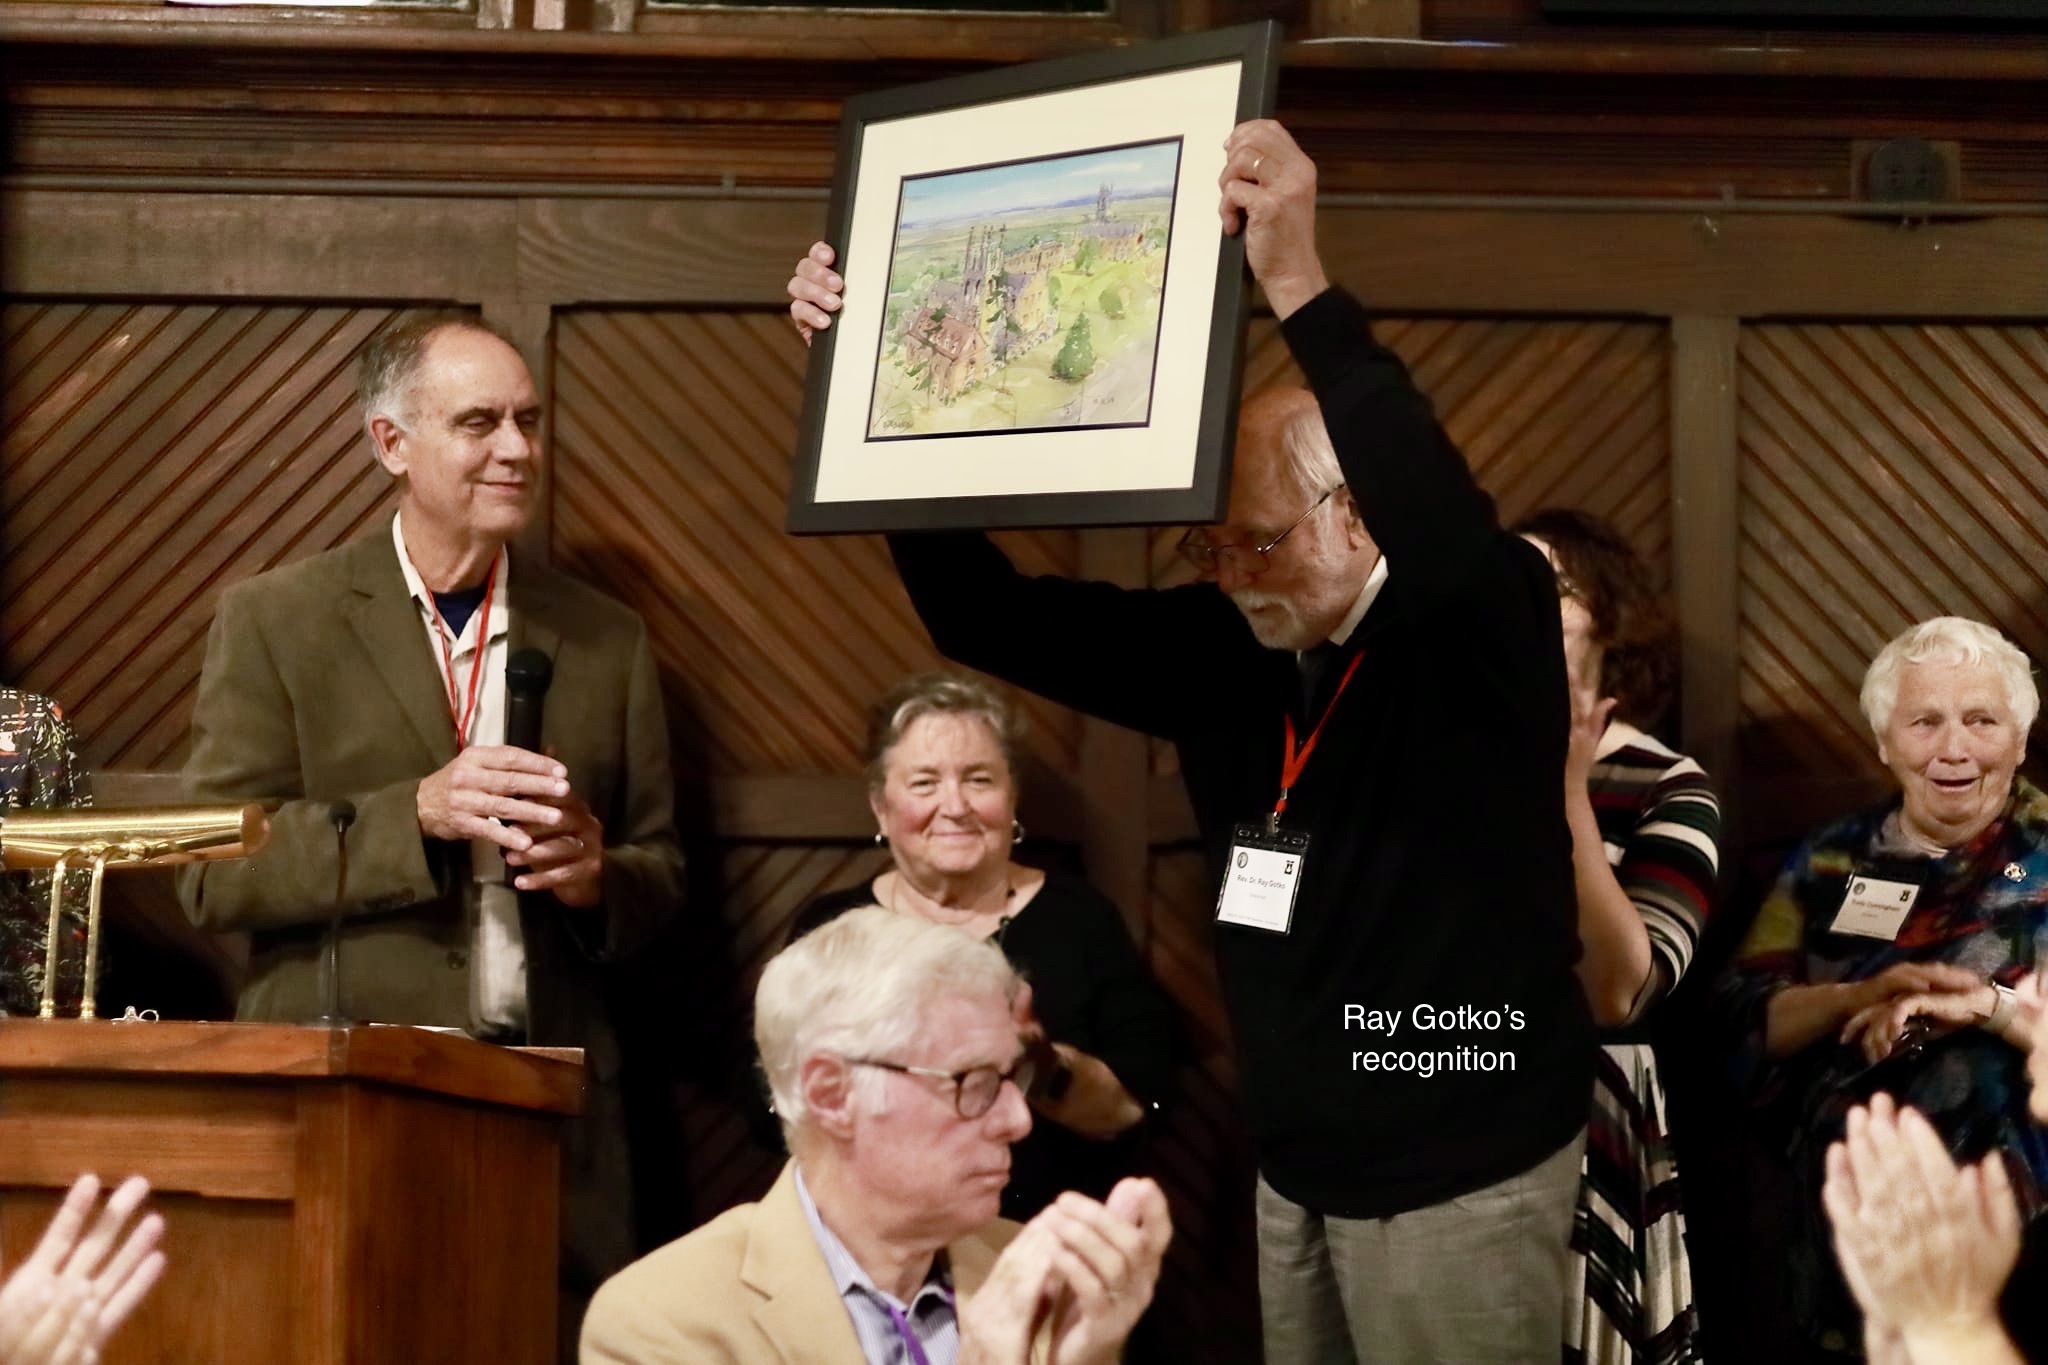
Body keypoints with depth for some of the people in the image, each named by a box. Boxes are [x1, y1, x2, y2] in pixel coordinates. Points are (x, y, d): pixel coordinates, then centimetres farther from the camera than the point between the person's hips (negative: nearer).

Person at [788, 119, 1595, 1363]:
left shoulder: (1485, 632, -13)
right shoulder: (1228, 654, 3)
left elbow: (1450, 535, -37)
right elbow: (991, 619, 6)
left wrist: (1303, 290, -45)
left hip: (1463, 1171, -6)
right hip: (1296, 1170, 6)